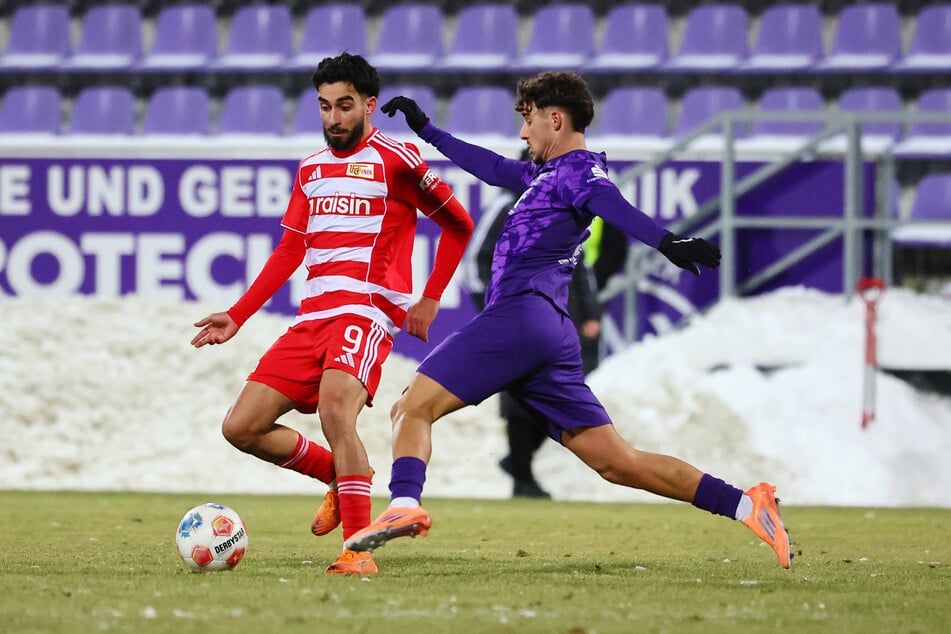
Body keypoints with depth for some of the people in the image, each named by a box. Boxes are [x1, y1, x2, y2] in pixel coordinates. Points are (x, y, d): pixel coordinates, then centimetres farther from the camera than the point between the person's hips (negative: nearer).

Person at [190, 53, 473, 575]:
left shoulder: (395, 160, -1)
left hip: (366, 311, -7)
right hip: (312, 316, 7)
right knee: (241, 427, -1)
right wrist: (236, 316, 18)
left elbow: (458, 225, 5)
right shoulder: (311, 169, 19)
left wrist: (429, 302, 1)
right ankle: (339, 476, 20)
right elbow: (290, 250, 24)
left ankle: (360, 551, -26)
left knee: (335, 412, -32)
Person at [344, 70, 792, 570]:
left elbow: (613, 205, -23)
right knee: (617, 462, 3)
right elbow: (495, 169, 42)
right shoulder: (548, 173, 26)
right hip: (553, 338, 9)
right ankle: (745, 504, -2)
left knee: (412, 407, -12)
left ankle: (404, 505, -36)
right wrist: (427, 130, 50)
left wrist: (666, 241, -42)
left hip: (521, 315, -9)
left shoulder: (578, 168, -2)